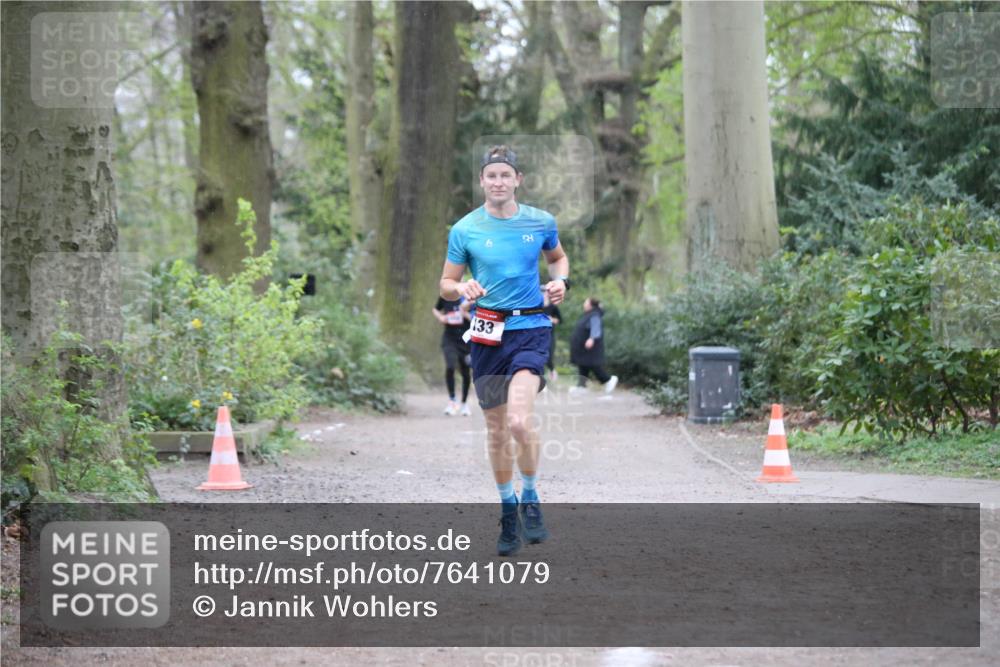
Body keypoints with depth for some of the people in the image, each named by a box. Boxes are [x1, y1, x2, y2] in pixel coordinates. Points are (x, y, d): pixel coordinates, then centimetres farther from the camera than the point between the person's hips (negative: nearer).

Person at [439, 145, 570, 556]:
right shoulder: (464, 230, 1)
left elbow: (558, 256, 23)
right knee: (496, 429, 8)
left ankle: (530, 499, 1)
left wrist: (561, 281, 2)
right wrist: (462, 289, -15)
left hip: (532, 328, -1)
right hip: (488, 335, 2)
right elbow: (446, 284, 8)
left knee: (519, 421, -21)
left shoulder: (541, 222, 3)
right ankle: (508, 511, 25)